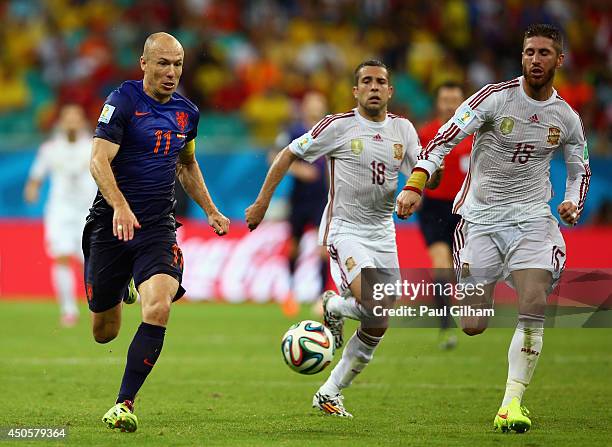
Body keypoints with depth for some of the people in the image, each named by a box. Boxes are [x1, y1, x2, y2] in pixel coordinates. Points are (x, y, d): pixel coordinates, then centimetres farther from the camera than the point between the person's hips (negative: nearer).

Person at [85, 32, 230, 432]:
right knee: (105, 333, 8)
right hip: (112, 226, -3)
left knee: (158, 309, -24)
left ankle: (125, 404, -16)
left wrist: (211, 212, 21)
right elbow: (99, 160, -20)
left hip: (158, 230, 3)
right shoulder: (123, 101, -10)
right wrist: (120, 206, -35)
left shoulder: (187, 112, 9)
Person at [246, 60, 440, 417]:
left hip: (383, 231, 6)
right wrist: (262, 203, -1)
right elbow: (289, 155, 0)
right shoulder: (339, 126, -8)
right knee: (371, 302, -28)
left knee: (379, 326, 5)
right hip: (344, 230, -6)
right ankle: (334, 307, 8)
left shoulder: (403, 129, 5)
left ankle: (330, 393, 20)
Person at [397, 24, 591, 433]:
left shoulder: (566, 118, 2)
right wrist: (415, 184, -31)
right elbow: (445, 139, -17)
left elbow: (580, 169, 19)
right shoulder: (495, 97, -11)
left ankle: (512, 404, -10)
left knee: (534, 308, -19)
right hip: (481, 218, -2)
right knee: (473, 326, -3)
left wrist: (573, 204, -1)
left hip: (532, 219, 2)